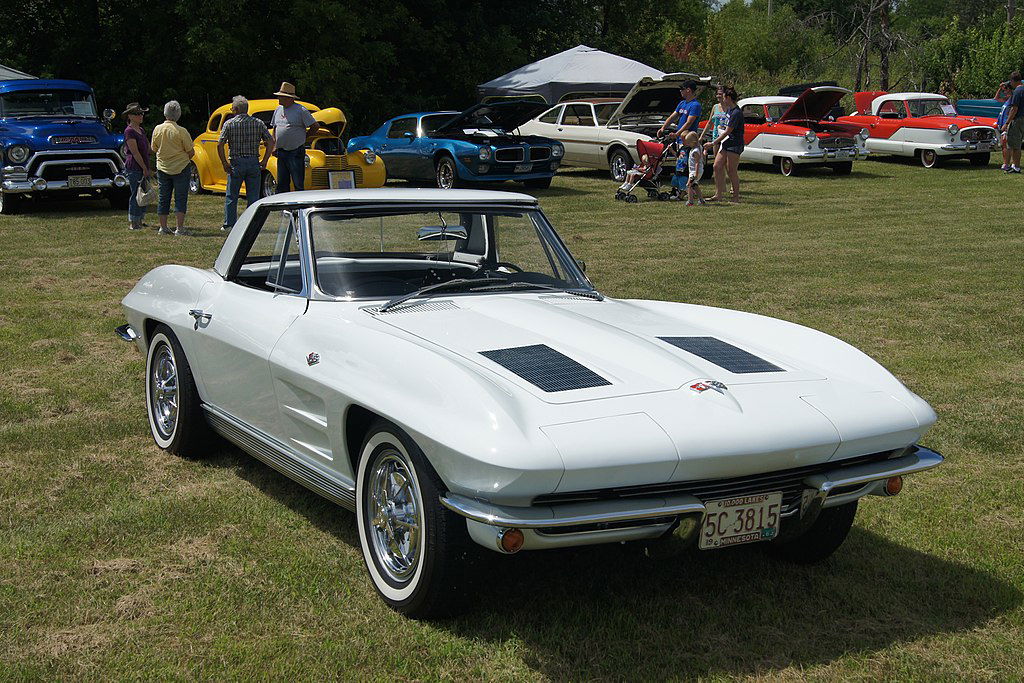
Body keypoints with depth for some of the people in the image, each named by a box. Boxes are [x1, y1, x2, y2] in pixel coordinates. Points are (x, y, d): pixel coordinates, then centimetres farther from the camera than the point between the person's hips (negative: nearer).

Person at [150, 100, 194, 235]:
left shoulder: (157, 129, -2)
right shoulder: (181, 131, -14)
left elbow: (154, 149, 9)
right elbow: (191, 152, -9)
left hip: (162, 168, 4)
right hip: (180, 168, -4)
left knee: (163, 198, 11)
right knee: (180, 199, 1)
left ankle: (163, 227, 14)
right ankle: (179, 228, -2)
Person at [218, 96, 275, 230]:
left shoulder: (229, 123, -2)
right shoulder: (258, 123, 3)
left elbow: (220, 145, -9)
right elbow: (271, 142, -2)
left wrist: (224, 163, -3)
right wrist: (264, 161, 2)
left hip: (236, 163, -2)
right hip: (254, 163, 2)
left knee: (231, 196, 11)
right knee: (253, 196, 8)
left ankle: (229, 224, 14)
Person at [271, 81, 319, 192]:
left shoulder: (301, 110, -8)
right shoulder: (278, 110, 13)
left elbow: (316, 126, -6)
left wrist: (304, 136, 1)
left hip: (296, 153, -7)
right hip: (281, 153, 7)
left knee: (298, 183, -5)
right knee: (282, 183, 9)